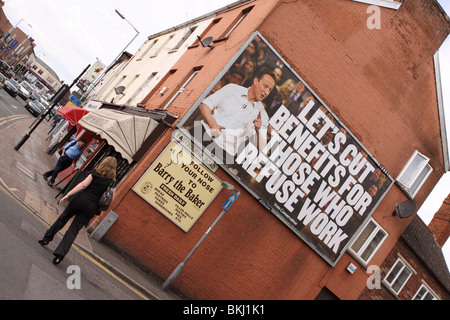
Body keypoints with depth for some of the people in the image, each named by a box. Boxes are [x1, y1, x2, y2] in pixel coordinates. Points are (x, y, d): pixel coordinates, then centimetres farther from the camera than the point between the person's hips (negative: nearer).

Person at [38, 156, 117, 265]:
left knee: (63, 218, 20)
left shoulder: (95, 173, -1)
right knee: (74, 230, 5)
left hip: (81, 199, -1)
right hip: (91, 207, 1)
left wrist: (68, 195, -11)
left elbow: (83, 184, -11)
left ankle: (46, 238, 29)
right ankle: (60, 254, -3)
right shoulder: (112, 182, 5)